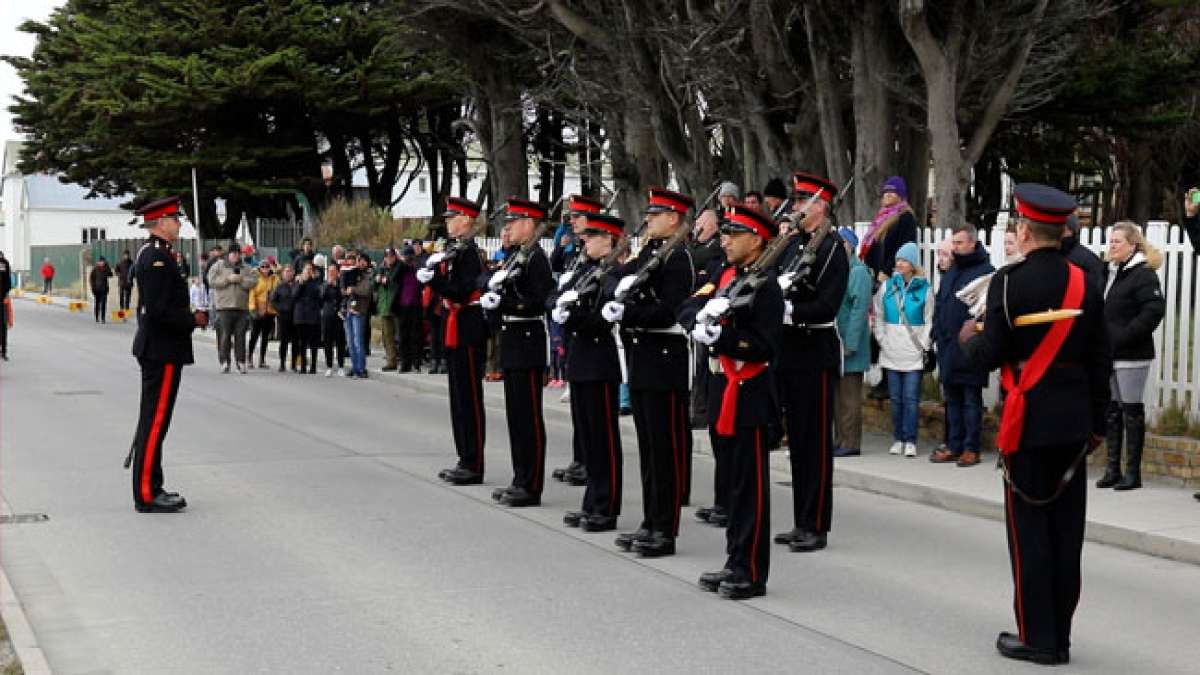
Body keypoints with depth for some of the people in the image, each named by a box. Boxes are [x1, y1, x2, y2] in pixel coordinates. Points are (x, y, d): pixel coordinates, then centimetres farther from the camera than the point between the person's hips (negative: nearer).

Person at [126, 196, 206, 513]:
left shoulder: (148, 253, 15)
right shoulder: (158, 256, -18)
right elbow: (159, 310, -25)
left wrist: (189, 315, 15)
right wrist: (193, 320, -14)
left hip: (153, 348, 11)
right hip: (163, 351, -11)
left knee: (152, 420, 14)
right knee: (155, 422, -7)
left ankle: (151, 488, 21)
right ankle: (146, 495, -3)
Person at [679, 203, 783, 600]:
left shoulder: (765, 285, -12)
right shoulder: (726, 276, 12)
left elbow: (765, 347, -18)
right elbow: (687, 310, 6)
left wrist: (720, 336, -25)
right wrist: (703, 311, -15)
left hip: (749, 395, -8)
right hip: (723, 390, 8)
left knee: (750, 487, -1)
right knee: (733, 483, 15)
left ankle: (752, 573, 5)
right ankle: (736, 563, 24)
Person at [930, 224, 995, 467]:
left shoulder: (985, 272, -10)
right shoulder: (950, 273, 16)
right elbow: (939, 304, 20)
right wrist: (937, 333, 11)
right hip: (947, 346, 8)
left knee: (971, 400, 0)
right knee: (952, 399, 12)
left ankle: (971, 449, 5)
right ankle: (954, 447, 19)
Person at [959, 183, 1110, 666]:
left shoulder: (1009, 282, -12)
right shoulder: (1086, 284, 5)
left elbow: (989, 356, -13)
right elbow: (1100, 363, 8)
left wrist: (967, 338, 9)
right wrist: (1097, 423, 16)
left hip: (1027, 422, -5)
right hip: (1075, 422, 5)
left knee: (1029, 529, 3)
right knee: (1067, 530, 10)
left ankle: (1036, 637, 7)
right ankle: (1060, 636, 17)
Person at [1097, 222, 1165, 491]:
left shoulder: (1143, 274, -10)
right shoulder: (1108, 272, 13)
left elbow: (1154, 310, -21)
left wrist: (1124, 336, -21)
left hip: (1131, 357, -7)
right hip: (1107, 354, 7)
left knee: (1132, 411, -1)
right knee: (1111, 410, 10)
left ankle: (1133, 472, 6)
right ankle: (1112, 469, 18)